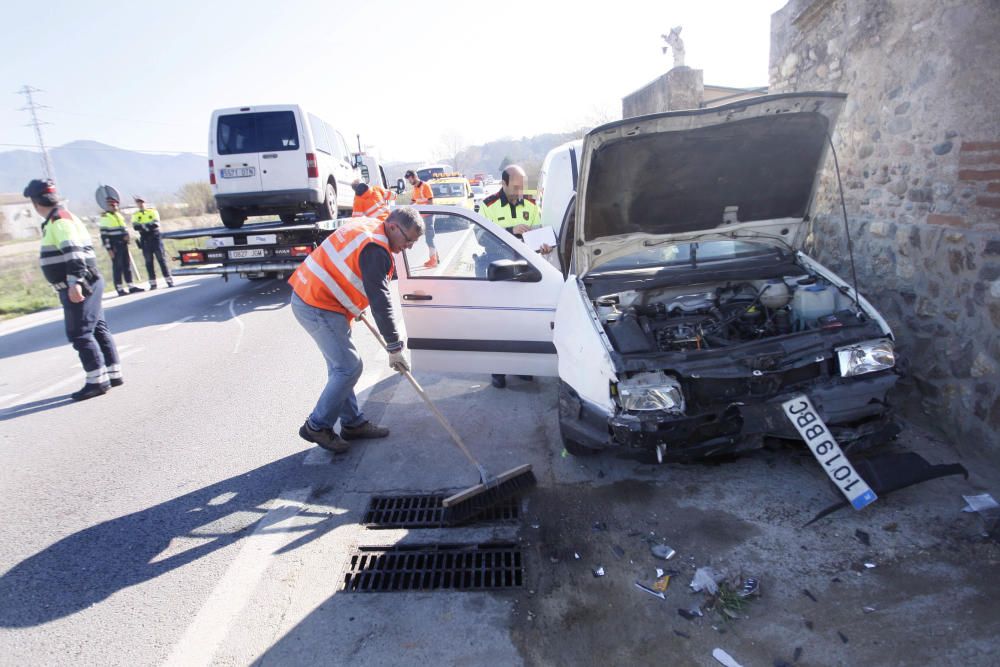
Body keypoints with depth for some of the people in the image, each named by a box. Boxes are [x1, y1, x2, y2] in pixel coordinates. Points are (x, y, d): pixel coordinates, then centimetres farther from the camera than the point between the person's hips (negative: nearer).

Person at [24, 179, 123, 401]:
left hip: (77, 288, -10)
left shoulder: (59, 220, -13)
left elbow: (74, 252, -25)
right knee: (98, 329, 11)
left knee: (80, 334, -7)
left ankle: (97, 381, -3)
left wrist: (75, 282, -31)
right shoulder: (57, 219, 18)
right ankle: (113, 374, 16)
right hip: (85, 285, 10)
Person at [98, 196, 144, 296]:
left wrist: (127, 235, 3)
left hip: (123, 245, 7)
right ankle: (120, 289, -1)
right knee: (117, 267, -4)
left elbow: (125, 229, 24)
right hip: (115, 247, -7)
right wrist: (109, 249, -16)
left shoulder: (119, 215, 16)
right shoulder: (105, 217, -7)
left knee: (127, 265, 9)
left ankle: (130, 286, 14)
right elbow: (104, 235, -11)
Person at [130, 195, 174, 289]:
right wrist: (149, 225, -21)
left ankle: (169, 281, 0)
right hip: (145, 240, 2)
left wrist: (143, 225, -16)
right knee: (149, 262, 2)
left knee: (161, 259, -2)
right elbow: (136, 227, -8)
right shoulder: (135, 215, 9)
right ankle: (153, 283, 4)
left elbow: (156, 224, -9)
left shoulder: (153, 211, 6)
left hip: (155, 237, -1)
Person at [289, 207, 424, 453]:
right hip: (318, 307, -10)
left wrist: (355, 307, 23)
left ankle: (353, 423, 24)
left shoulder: (366, 226, 9)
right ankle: (317, 426, 8)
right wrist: (394, 348, -19)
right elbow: (380, 301, -23)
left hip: (309, 294, 10)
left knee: (341, 366, 15)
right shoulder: (375, 250, -21)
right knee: (349, 368, -5)